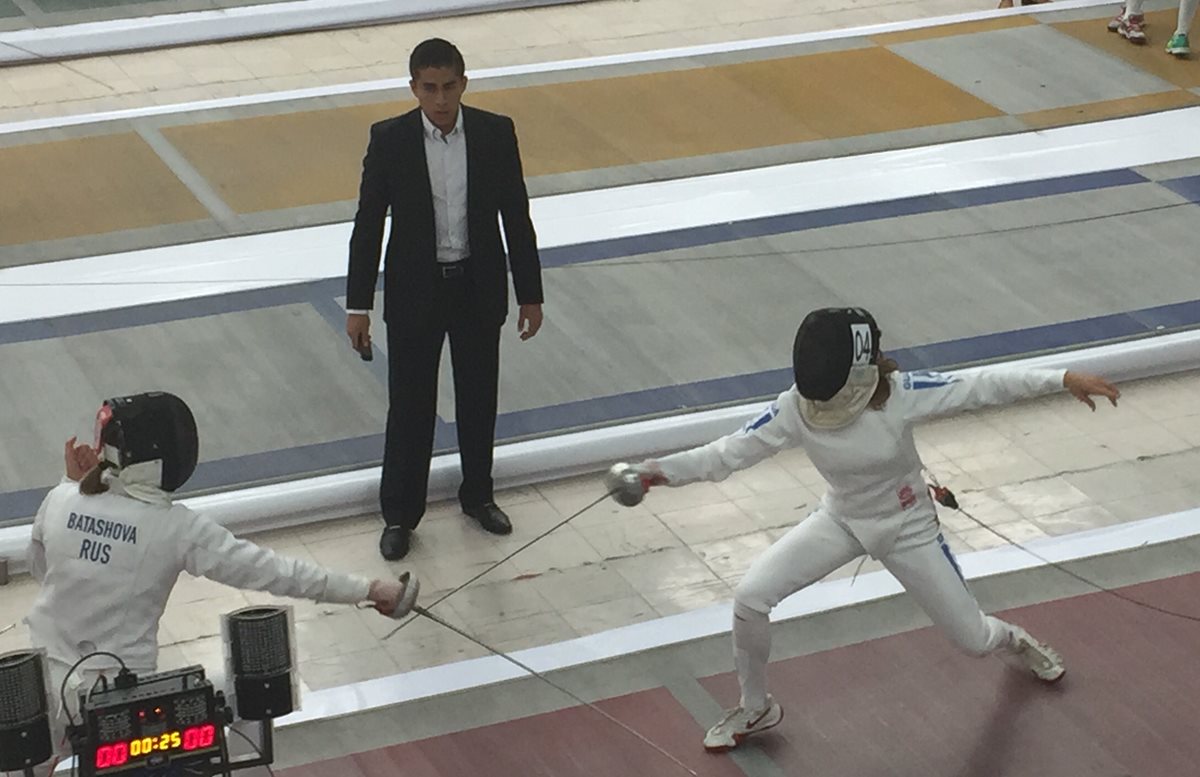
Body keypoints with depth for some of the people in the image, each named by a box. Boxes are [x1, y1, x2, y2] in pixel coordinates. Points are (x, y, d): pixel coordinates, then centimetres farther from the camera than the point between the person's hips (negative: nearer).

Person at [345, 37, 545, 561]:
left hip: (479, 288, 2)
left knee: (479, 399, 16)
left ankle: (477, 495, 38)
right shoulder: (389, 140, -12)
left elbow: (516, 217, -1)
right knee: (409, 405, 7)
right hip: (415, 291, -2)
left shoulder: (496, 133, -9)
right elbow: (368, 225, -7)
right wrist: (358, 306, -7)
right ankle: (400, 515, 22)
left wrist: (530, 295, 1)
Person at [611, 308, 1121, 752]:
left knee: (973, 641, 6)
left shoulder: (901, 394, -31)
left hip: (907, 529, -1)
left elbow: (982, 386, -26)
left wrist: (1062, 379, -33)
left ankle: (1012, 641, 47)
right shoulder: (795, 408, -26)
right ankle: (756, 708, 9)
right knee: (749, 599, -17)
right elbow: (726, 454, -23)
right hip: (841, 520, 2)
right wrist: (657, 472, -37)